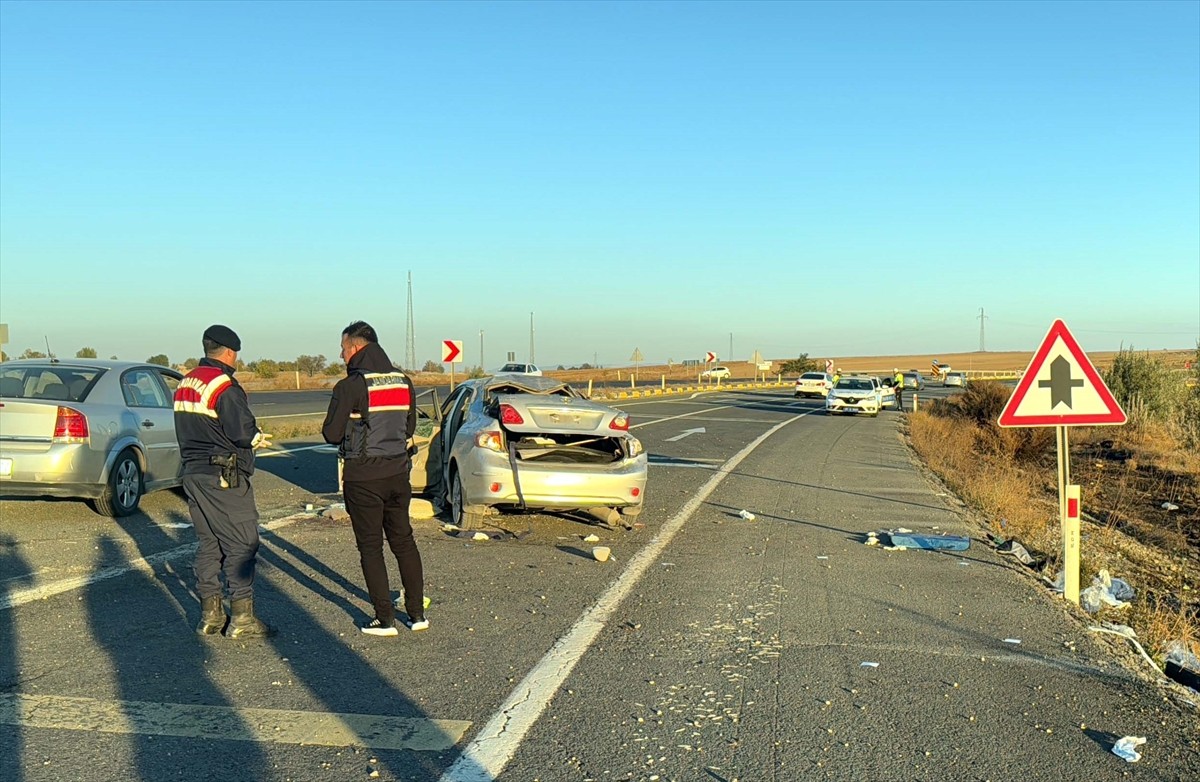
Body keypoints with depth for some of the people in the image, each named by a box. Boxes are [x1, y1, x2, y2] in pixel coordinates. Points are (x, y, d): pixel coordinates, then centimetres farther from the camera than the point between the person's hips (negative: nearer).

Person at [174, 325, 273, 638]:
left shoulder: (185, 384, 14)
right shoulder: (224, 386, -15)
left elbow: (190, 431, 18)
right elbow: (243, 433, -20)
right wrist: (259, 437, 2)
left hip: (193, 473, 9)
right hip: (223, 477, -9)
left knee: (208, 543, 15)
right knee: (241, 544, -2)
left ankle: (210, 614, 20)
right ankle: (241, 618, 1)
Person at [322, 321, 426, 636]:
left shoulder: (350, 386, -14)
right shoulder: (403, 382, 5)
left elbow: (331, 433, -12)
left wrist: (352, 429, 8)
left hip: (363, 477, -5)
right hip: (398, 471, 5)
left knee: (371, 547, 5)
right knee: (404, 541, 14)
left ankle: (385, 619, 8)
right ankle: (417, 613, 19)